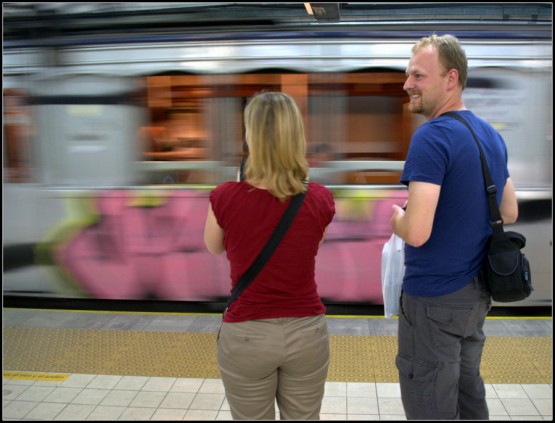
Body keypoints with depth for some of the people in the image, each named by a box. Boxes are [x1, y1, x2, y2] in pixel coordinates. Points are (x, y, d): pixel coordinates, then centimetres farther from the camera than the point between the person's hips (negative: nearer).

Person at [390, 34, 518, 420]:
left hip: (435, 298, -9)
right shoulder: (492, 136, 7)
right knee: (469, 391, 23)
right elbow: (510, 213, 16)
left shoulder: (431, 137, -20)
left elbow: (417, 233, -27)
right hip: (478, 291, 9)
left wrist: (394, 218, -7)